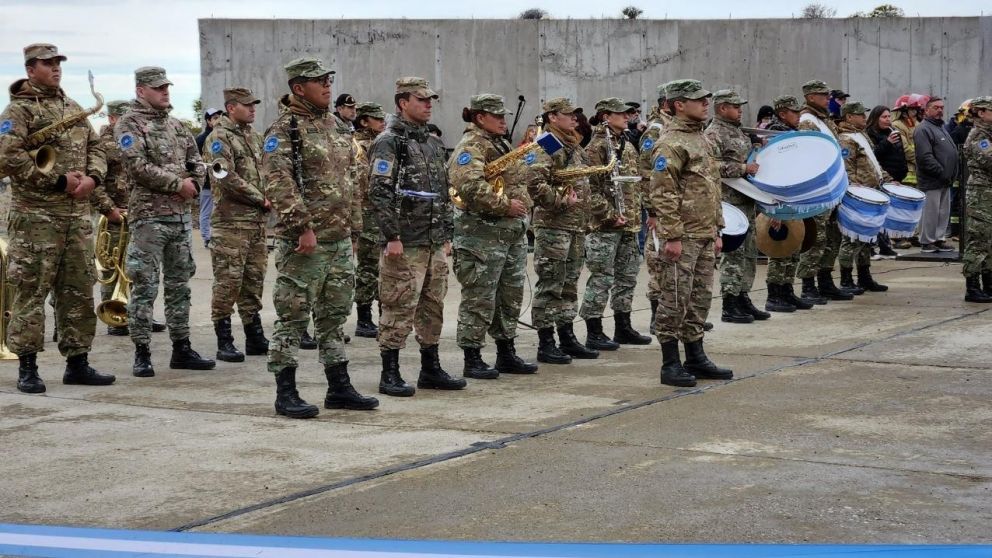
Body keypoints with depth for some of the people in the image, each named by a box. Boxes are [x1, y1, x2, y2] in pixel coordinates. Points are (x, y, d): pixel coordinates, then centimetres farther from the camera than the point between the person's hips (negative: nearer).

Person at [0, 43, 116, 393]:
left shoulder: (73, 108, 18)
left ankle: (77, 363, 17)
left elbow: (95, 147, 19)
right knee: (30, 290, -5)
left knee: (79, 291, 9)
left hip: (78, 214, 7)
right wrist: (59, 181, -16)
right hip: (36, 216, -7)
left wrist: (92, 178, -3)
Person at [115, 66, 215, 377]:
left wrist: (193, 183, -4)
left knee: (179, 285, 11)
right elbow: (137, 166, -17)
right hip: (149, 215, -7)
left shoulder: (175, 124, 16)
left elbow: (196, 159, 18)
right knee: (144, 287, -4)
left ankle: (181, 349, 18)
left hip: (181, 214, 7)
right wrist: (178, 183, -14)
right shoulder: (129, 124, -6)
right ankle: (142, 354, 1)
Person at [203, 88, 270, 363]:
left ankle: (255, 338, 19)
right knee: (228, 282, -5)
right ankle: (224, 342, -1)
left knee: (254, 280, 12)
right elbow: (227, 178, -18)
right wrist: (261, 199, -12)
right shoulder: (219, 138, -9)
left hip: (258, 221, 8)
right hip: (231, 222, -8)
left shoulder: (253, 136, 16)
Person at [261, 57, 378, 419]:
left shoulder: (331, 125, 16)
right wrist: (303, 226, -25)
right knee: (293, 316, -2)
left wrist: (353, 226, 18)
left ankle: (339, 388, 22)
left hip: (340, 240, 8)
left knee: (334, 315, 14)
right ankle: (286, 393, 3)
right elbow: (278, 183, -21)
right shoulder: (284, 130, -10)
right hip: (304, 242, -8)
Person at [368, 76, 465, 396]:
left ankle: (431, 370, 21)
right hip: (405, 244, -8)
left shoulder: (432, 143, 17)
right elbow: (379, 192, -16)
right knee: (399, 309, -5)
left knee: (433, 307, 12)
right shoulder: (388, 142, -9)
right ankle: (390, 375, 1)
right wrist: (392, 236, -20)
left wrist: (447, 234, 18)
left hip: (434, 242, 8)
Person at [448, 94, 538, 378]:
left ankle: (506, 354, 24)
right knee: (479, 298, -5)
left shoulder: (501, 145, 20)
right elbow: (471, 186, -26)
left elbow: (516, 181, 32)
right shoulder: (471, 146, -12)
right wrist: (505, 205, -22)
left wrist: (524, 203, 14)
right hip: (483, 233, -10)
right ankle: (472, 359, 1)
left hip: (513, 232, 10)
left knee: (510, 296, 14)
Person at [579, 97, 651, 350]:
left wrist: (637, 213, 17)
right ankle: (594, 333, 0)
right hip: (605, 226, -9)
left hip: (629, 223, 9)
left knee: (627, 276, 14)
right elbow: (590, 187, -17)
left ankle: (623, 327, 24)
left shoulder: (628, 146, 16)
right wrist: (609, 215, -19)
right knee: (601, 278, -5)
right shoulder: (596, 147, -12)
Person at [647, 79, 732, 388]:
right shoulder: (670, 144, -12)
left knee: (700, 298, 13)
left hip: (705, 235, 9)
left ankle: (695, 357, 21)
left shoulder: (701, 139, 17)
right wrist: (672, 236, -21)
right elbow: (662, 194, -18)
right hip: (683, 236, -9)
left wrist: (717, 230, 20)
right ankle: (670, 364, 1)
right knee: (676, 299, -4)